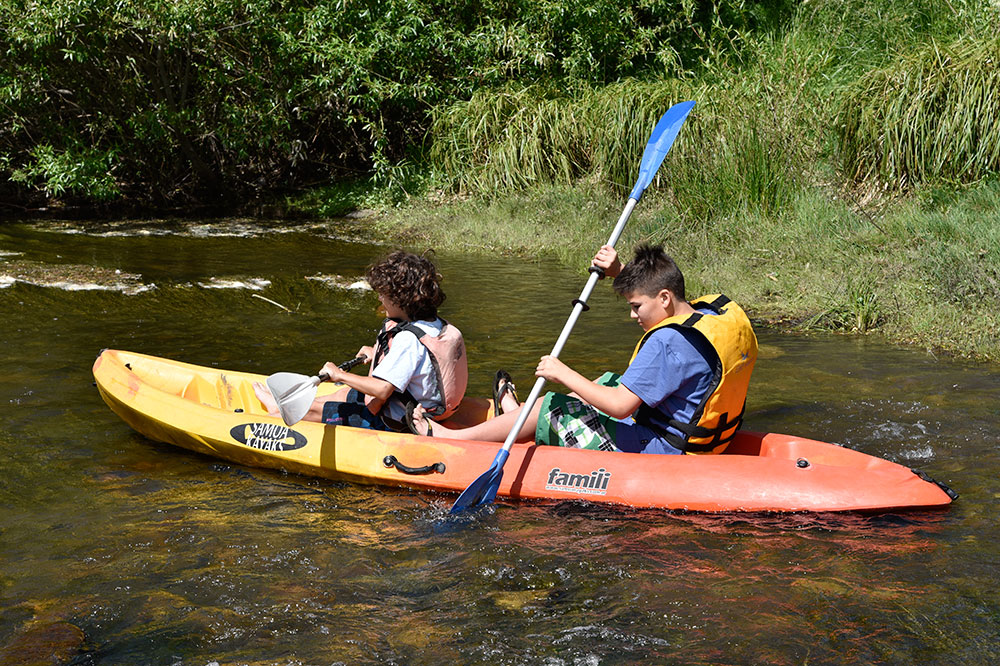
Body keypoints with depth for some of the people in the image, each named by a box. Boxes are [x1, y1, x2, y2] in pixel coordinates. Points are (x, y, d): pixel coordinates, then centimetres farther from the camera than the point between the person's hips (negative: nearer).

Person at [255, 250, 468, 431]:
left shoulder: (408, 339, -31)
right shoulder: (436, 325, -2)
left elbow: (382, 389, -36)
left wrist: (340, 374, -26)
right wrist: (378, 354, 23)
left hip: (392, 423, -9)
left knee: (315, 409, 7)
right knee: (346, 393, 27)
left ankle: (281, 411, 33)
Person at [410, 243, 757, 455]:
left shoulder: (670, 342, -28)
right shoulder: (719, 309, 1)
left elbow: (620, 406, -28)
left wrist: (564, 374, -19)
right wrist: (620, 273, 10)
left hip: (657, 453, -10)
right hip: (701, 436, 10)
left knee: (553, 408, 1)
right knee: (607, 381, 27)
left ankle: (453, 437, 17)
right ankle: (520, 415, 43)